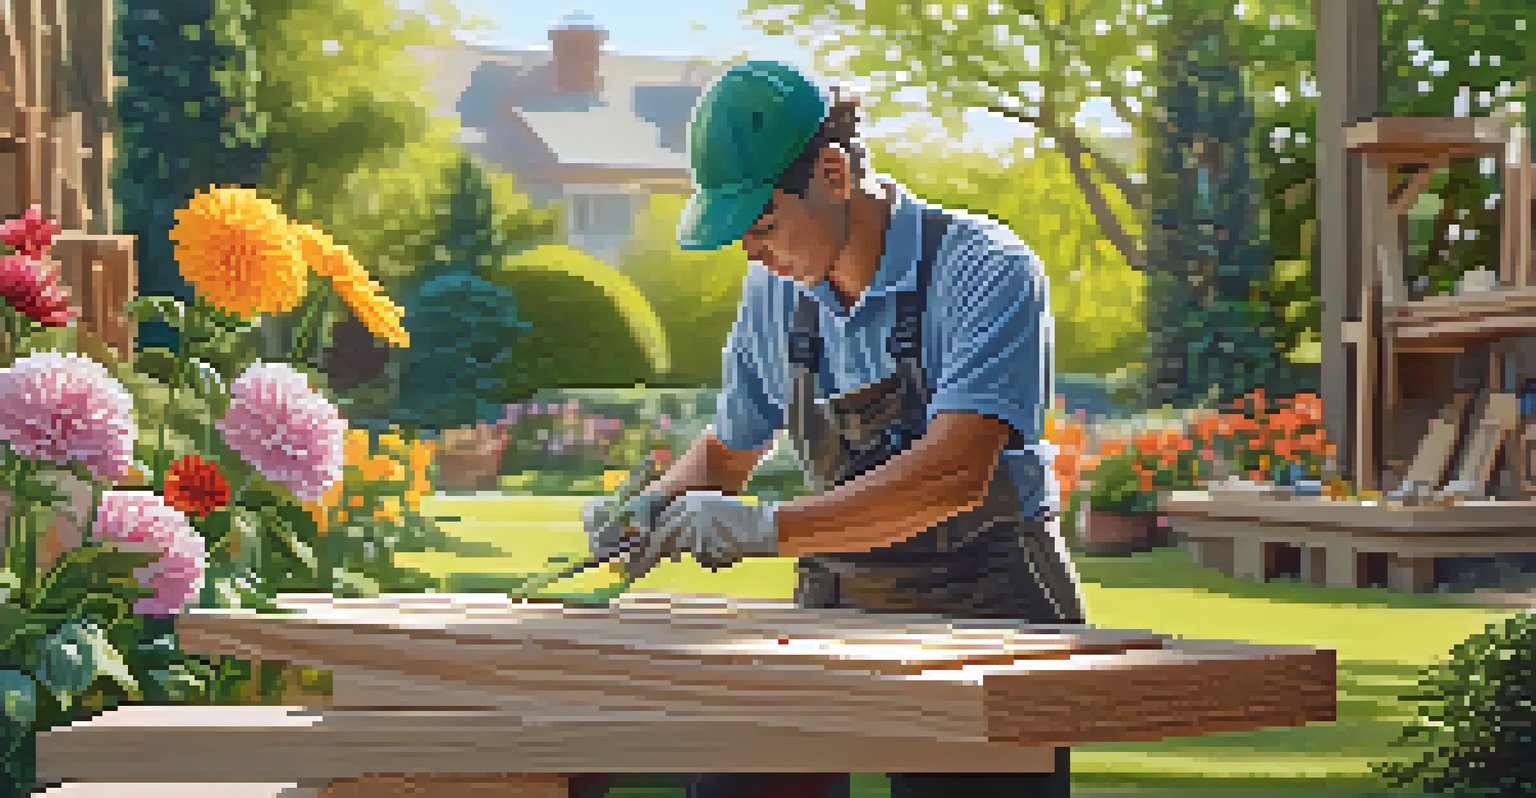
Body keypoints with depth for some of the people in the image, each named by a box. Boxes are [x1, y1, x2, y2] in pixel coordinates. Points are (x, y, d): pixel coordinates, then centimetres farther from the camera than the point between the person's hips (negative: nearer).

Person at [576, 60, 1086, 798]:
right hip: (839, 612, 5)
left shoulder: (990, 273, -13)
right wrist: (653, 508, 1)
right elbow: (728, 452, 22)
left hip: (988, 616, -4)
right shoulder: (775, 292, 7)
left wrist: (766, 530, -28)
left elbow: (954, 473, -26)